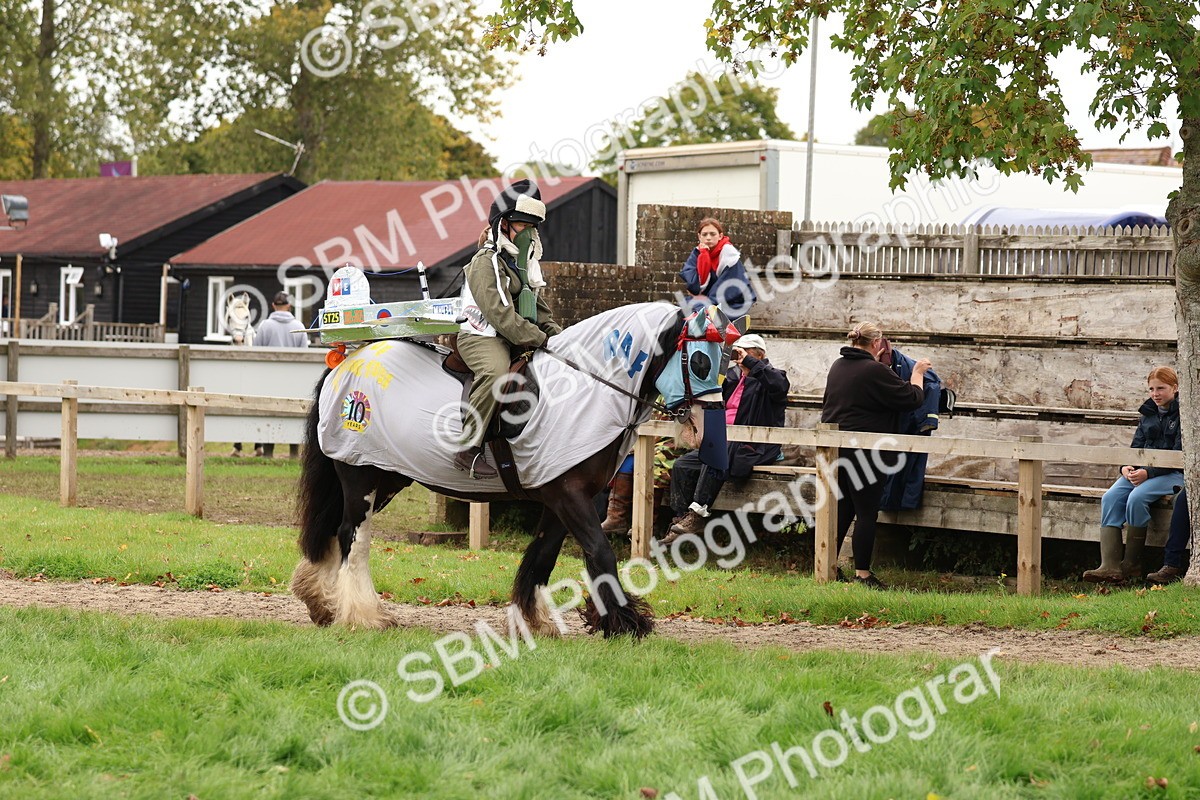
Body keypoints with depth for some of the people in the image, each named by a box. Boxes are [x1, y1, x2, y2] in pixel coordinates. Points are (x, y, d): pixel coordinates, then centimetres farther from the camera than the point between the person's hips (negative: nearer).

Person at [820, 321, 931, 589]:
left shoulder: (838, 367, 8)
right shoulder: (874, 371, -16)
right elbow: (913, 398, -10)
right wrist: (918, 373, 6)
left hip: (835, 446, 8)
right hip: (864, 453, -8)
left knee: (841, 509, 15)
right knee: (866, 512, 0)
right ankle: (862, 573, 2)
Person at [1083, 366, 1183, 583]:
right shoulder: (1149, 413, 17)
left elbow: (1179, 454, -13)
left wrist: (1149, 473, -21)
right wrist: (1127, 466, -5)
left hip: (1173, 474, -7)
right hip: (1142, 471, 7)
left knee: (1137, 498, -32)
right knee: (1110, 498, -20)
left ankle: (1131, 564, -20)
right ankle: (1110, 567, -31)